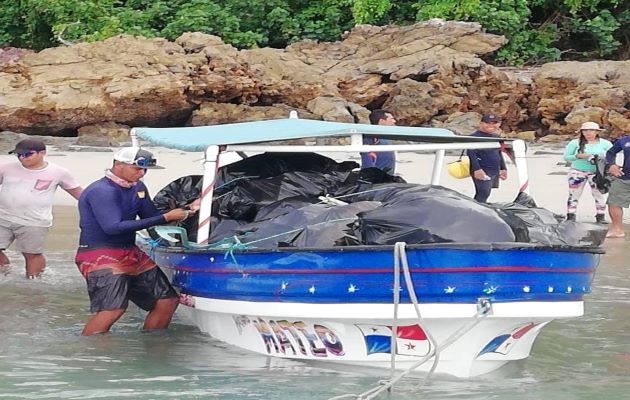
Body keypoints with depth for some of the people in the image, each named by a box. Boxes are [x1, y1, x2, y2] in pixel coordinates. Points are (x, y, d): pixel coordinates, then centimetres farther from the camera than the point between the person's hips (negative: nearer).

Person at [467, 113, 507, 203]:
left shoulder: (496, 137, 16)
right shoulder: (475, 136, -9)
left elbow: (499, 154, 27)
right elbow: (471, 153, -16)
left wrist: (503, 169, 25)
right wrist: (477, 169, -24)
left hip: (495, 171, 8)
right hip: (482, 171, -8)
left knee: (484, 193, 10)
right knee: (483, 192, -20)